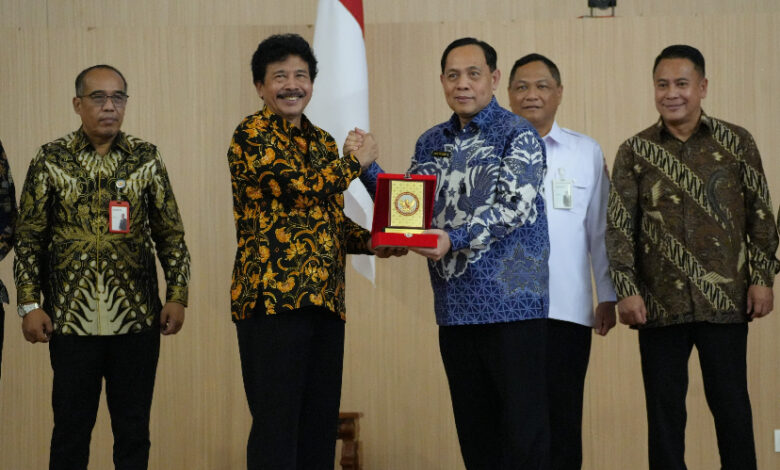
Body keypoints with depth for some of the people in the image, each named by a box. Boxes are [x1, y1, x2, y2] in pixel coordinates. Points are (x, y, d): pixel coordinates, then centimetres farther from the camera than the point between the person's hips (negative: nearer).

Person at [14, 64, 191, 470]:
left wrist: (177, 296, 1)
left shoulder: (146, 159, 7)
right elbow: (29, 239, 3)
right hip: (71, 319, -1)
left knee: (134, 430, 7)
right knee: (70, 429, 4)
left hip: (137, 319, 1)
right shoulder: (51, 160, 3)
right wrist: (30, 304, -4)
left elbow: (171, 235, 9)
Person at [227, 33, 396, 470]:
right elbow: (302, 186, -17)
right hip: (273, 298, -7)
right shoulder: (252, 135, -4)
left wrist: (371, 241, 6)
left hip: (325, 301, 8)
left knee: (320, 425, 9)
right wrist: (356, 162, -2)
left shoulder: (322, 141, 20)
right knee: (276, 423, -7)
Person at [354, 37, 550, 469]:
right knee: (474, 432, 11)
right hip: (455, 307, 6)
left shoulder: (517, 136, -4)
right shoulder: (431, 143, 14)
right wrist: (366, 168, 2)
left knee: (523, 430, -4)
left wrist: (455, 239, -28)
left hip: (511, 304, -6)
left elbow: (515, 207, -16)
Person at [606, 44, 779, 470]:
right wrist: (626, 289, -7)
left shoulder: (736, 143, 4)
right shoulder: (634, 152, 4)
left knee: (731, 403, 3)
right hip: (659, 304, 1)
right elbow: (618, 226, 1)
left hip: (725, 301, -1)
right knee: (664, 409, 6)